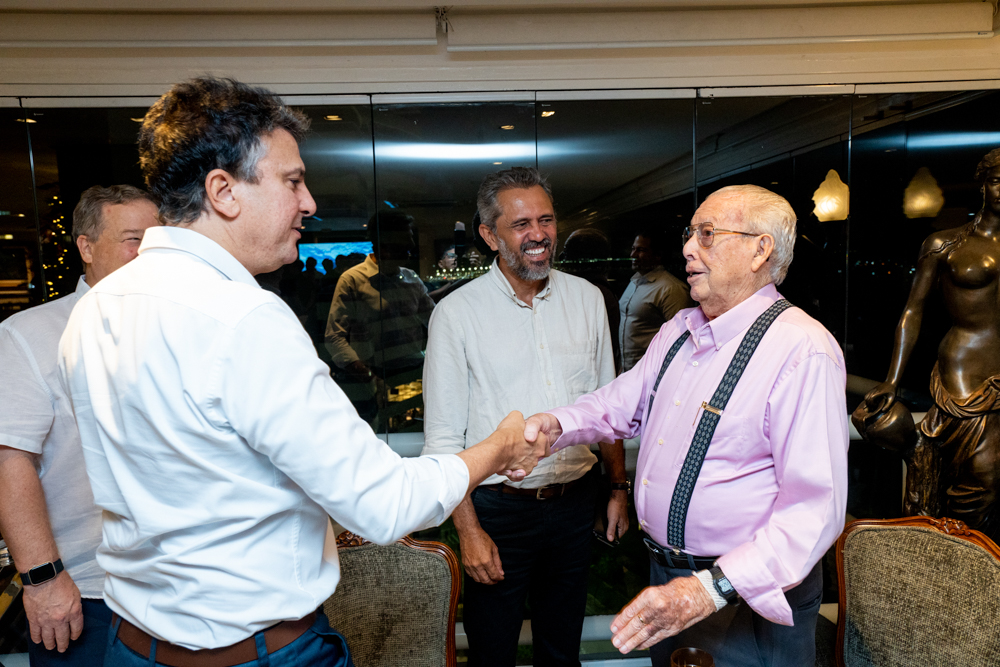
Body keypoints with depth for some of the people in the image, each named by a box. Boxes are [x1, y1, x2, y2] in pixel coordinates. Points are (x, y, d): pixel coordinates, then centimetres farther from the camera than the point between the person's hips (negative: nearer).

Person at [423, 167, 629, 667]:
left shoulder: (586, 298, 2)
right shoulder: (457, 312, -11)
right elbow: (443, 437, -9)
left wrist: (619, 487, 10)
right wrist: (468, 529, -12)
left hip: (575, 501, 4)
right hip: (499, 507, -3)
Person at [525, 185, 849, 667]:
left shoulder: (803, 351, -22)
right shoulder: (678, 330, 5)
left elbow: (815, 508, -27)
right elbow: (623, 402, 12)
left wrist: (713, 589, -34)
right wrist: (558, 424, -9)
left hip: (747, 595, -7)